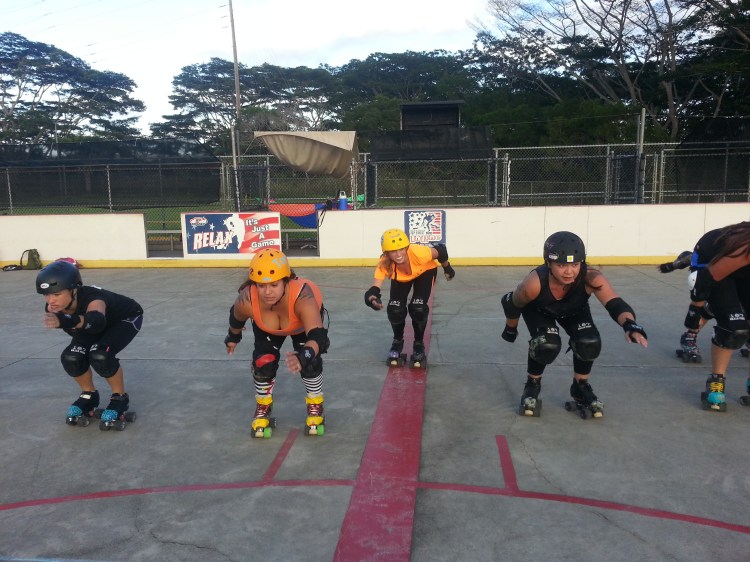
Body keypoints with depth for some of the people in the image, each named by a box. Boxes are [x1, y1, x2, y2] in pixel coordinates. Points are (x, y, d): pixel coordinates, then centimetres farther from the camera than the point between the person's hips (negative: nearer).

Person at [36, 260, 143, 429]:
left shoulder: (92, 299, -45)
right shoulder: (52, 308, -26)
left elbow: (96, 320, -69)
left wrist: (68, 321, -83)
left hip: (126, 319, -6)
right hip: (92, 327, 6)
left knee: (100, 355, -31)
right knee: (70, 358, -18)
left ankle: (120, 398, -5)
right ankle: (89, 395, 12)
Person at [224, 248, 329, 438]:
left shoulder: (302, 297, -49)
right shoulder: (246, 300, -39)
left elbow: (318, 336, -59)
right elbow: (237, 317, -12)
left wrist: (305, 354, -81)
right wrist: (233, 336, 8)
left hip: (306, 320, -2)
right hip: (267, 325, 2)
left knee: (310, 362, -16)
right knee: (263, 361, -11)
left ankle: (315, 408, 11)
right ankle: (262, 410, 17)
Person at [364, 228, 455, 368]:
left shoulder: (418, 253, -42)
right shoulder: (384, 264, -37)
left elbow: (440, 250, -23)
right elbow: (376, 286, -46)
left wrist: (447, 269, -4)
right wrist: (372, 296, -71)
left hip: (425, 271, -2)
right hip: (400, 278, 2)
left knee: (418, 308, -20)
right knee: (395, 309, -16)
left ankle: (419, 345, 7)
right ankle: (397, 342, 15)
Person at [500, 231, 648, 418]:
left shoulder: (591, 278, -40)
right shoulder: (534, 283, -42)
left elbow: (615, 304, -51)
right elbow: (513, 306, -22)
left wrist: (630, 324, -73)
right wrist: (511, 329, -4)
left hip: (574, 310, 2)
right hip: (538, 309, -2)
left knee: (589, 343, -19)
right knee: (547, 344, -27)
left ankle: (580, 387, 11)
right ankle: (532, 384, 5)